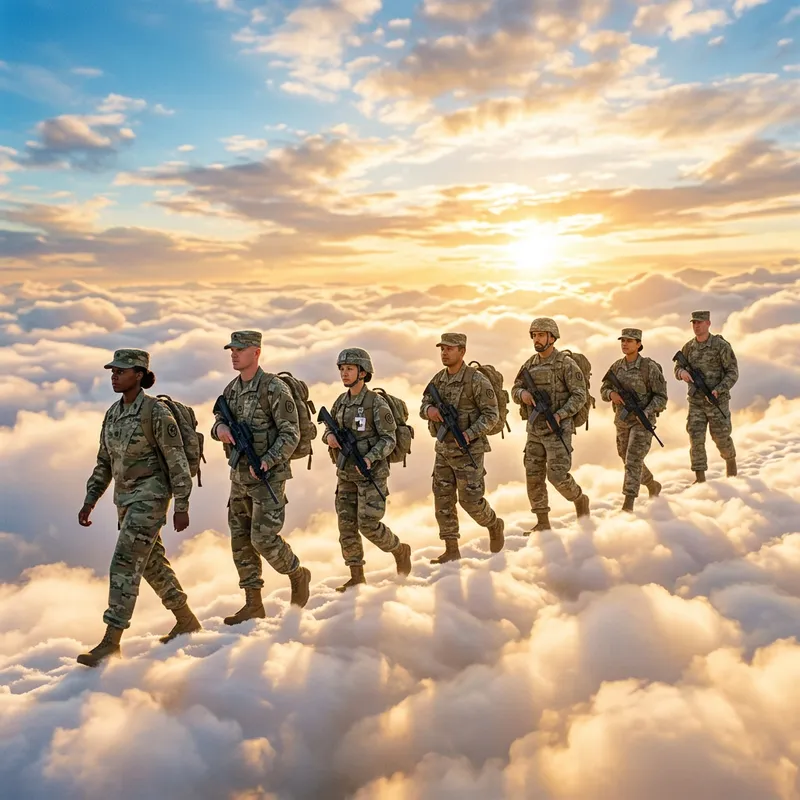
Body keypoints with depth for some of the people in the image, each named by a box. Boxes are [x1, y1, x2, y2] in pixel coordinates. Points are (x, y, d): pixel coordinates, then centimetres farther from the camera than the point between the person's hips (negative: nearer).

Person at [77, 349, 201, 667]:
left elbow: (177, 461, -14)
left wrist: (181, 507, -14)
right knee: (152, 563, 16)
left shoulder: (156, 411, -15)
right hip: (125, 498, 9)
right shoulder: (113, 413, 8)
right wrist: (89, 502, 10)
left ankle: (111, 643, -3)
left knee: (124, 565, -11)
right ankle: (187, 621, 32)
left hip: (151, 496, -9)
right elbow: (104, 463, 15)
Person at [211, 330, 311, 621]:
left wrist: (267, 461, -25)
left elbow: (291, 433, -15)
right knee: (240, 540, 8)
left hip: (268, 475, -8)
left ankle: (298, 575, 19)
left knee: (263, 538, -10)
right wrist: (220, 428, -7)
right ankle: (253, 605, 18)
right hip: (239, 475, 8)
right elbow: (219, 421, 18)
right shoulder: (231, 389, 9)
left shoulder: (274, 388, -13)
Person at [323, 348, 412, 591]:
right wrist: (330, 437, -8)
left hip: (371, 472, -6)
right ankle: (356, 576, 15)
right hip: (346, 473, 6)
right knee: (346, 525, 5)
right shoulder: (340, 402, 5)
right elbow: (329, 429, 16)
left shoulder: (376, 403, -14)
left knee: (368, 525, -9)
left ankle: (400, 550, 18)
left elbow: (389, 439, -14)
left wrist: (370, 458, -28)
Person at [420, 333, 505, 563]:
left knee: (470, 500, -3)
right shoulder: (438, 379, 6)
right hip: (443, 449, 6)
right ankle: (451, 550, 14)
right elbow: (423, 406, 12)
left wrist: (469, 434, -25)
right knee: (442, 500, 4)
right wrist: (429, 410, -13)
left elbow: (491, 414, -14)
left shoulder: (476, 380, -15)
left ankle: (494, 526, 28)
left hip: (469, 449, -6)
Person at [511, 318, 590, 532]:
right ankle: (543, 522, 16)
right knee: (533, 476, 5)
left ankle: (580, 499, 21)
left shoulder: (566, 364, -9)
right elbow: (515, 389, 15)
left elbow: (579, 395, -12)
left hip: (558, 428, -6)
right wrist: (522, 394, -9)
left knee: (557, 475, -10)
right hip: (535, 428, 6)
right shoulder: (530, 364, 9)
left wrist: (559, 415, -22)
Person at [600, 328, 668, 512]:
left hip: (643, 421, -6)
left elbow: (661, 397, -12)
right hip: (622, 421, 6)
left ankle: (628, 505, -15)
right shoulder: (616, 367, 2)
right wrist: (612, 394, -13)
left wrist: (646, 413, -27)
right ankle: (653, 486, 44)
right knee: (629, 461, 18)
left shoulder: (650, 367, -13)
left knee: (633, 461, -16)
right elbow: (604, 390, 11)